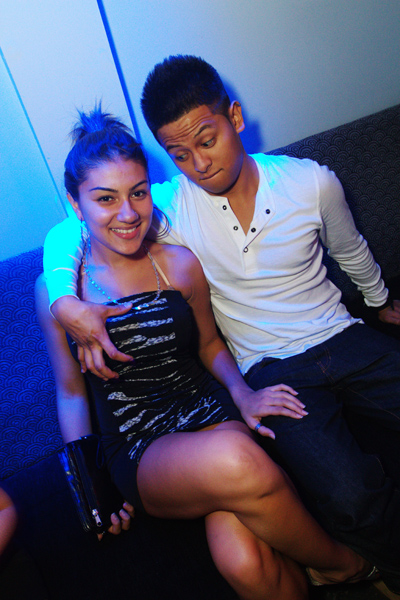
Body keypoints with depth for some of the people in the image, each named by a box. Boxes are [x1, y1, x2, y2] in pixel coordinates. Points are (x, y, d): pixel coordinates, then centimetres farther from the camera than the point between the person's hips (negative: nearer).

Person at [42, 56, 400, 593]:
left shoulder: (312, 182, -2)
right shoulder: (171, 204, -7)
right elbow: (65, 232, -3)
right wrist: (67, 301, -23)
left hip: (345, 340, 3)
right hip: (272, 370, -2)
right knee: (347, 499, -26)